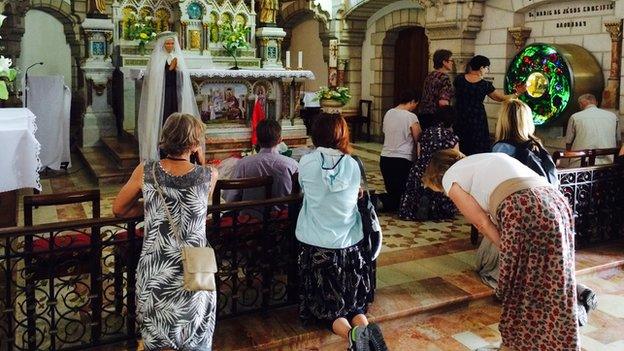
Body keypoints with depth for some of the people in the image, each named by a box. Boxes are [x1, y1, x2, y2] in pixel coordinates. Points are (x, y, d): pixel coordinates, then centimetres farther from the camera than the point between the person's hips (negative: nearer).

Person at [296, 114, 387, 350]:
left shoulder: (307, 162, -7)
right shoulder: (353, 165, -2)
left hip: (316, 246, -2)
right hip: (351, 245, 2)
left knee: (324, 304, 10)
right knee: (354, 302, 17)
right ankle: (364, 327, -14)